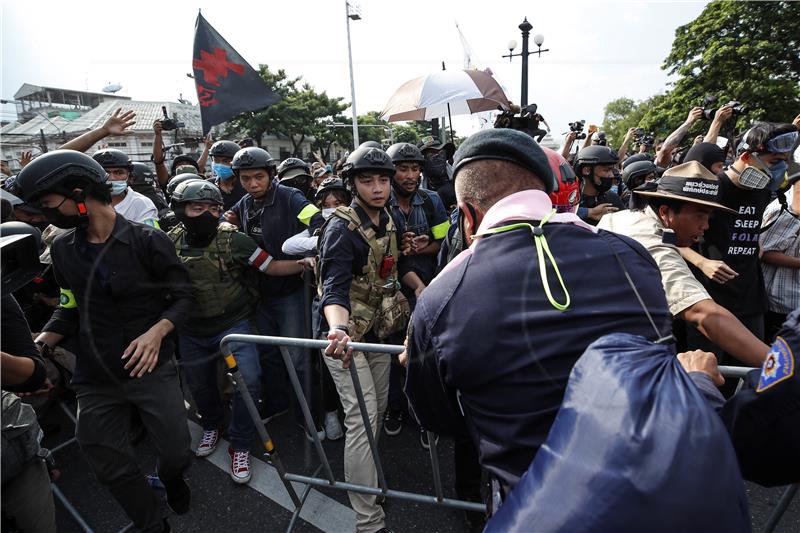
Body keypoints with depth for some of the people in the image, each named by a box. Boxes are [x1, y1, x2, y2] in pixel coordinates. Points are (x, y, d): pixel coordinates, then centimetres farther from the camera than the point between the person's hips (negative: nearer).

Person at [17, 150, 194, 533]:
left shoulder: (148, 240, -10)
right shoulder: (62, 249, 5)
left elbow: (183, 297, -7)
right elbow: (71, 309, 13)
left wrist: (157, 332, -23)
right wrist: (40, 342, -4)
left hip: (149, 368, -4)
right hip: (95, 379, 4)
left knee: (176, 453, 2)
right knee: (111, 468, 10)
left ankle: (171, 477, 40)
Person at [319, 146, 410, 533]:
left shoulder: (387, 221, 4)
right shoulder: (342, 228, -20)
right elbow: (334, 286, -32)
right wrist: (338, 330, -50)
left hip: (378, 331, 8)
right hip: (346, 335, -7)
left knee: (378, 410, 18)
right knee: (363, 418, -10)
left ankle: (363, 471, 43)